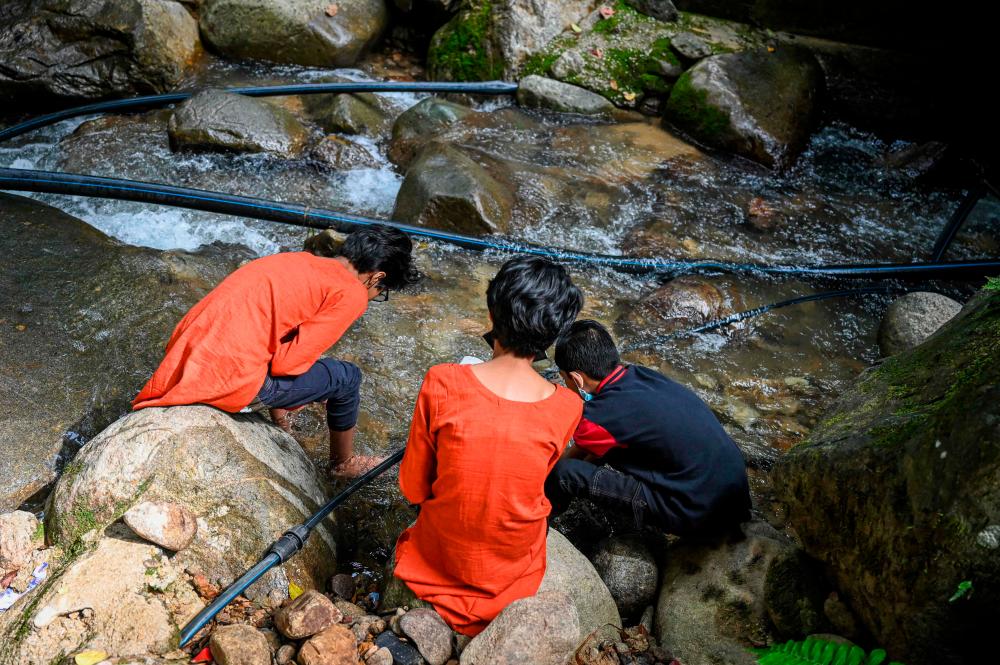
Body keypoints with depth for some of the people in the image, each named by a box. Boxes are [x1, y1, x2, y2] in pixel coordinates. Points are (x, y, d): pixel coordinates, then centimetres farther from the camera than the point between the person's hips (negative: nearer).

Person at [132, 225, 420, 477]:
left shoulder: (300, 260, 17)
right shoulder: (351, 294, -7)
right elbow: (288, 362, -12)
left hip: (185, 354, 8)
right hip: (231, 377, -8)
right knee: (347, 378, 10)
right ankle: (343, 462, 33)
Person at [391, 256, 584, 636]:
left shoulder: (442, 384, -24)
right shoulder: (566, 408, -20)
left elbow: (413, 490, -12)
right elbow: (536, 481, -1)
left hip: (439, 557, 1)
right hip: (514, 566, 0)